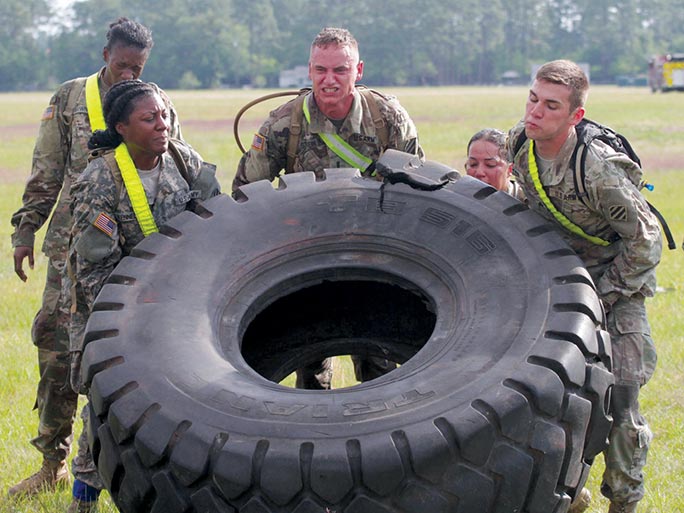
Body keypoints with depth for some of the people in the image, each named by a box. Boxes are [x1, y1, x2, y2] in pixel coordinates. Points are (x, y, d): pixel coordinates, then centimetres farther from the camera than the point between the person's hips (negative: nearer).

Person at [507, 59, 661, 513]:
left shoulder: (598, 169, -31)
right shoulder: (519, 143, -11)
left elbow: (646, 241, -21)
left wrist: (602, 297, -18)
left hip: (617, 282, -6)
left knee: (618, 399, -10)